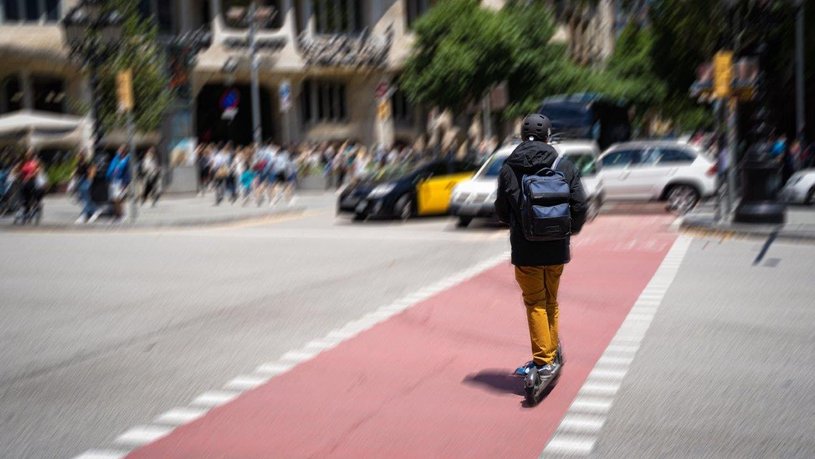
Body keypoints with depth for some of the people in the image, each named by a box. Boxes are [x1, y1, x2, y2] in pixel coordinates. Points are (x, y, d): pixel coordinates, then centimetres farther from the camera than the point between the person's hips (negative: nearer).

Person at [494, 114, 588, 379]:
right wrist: (569, 230, 18)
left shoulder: (508, 169, -4)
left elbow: (501, 211, 4)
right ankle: (552, 355, 25)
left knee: (535, 304, 6)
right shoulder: (564, 166, -2)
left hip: (525, 250, -2)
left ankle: (543, 361, 2)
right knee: (551, 302, 17)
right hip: (556, 248, 2)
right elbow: (580, 205, -2)